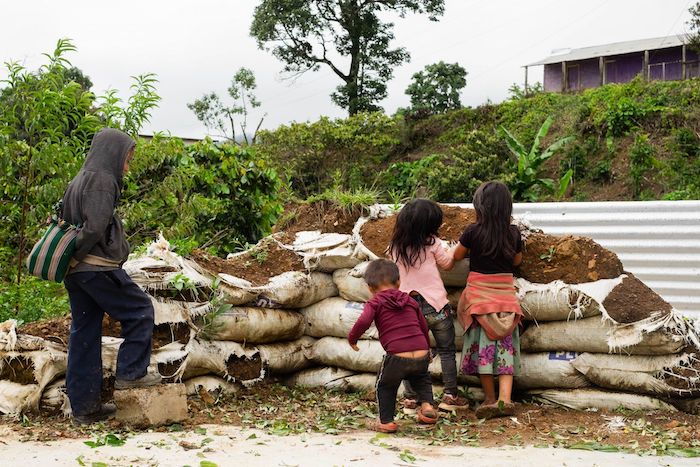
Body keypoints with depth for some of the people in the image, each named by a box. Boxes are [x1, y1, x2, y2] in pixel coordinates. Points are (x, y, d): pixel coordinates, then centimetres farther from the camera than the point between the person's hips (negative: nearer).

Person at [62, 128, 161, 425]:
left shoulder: (79, 181, 17)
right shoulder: (102, 180, -12)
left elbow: (68, 223, 19)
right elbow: (94, 228, -20)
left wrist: (69, 259, 13)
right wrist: (75, 253, -10)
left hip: (75, 271, 9)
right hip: (98, 267, -9)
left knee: (84, 334, 10)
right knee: (140, 311, 6)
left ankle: (84, 406, 14)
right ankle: (130, 374, 7)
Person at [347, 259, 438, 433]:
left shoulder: (375, 303, 4)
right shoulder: (410, 301, 20)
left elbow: (363, 322, -14)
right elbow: (423, 327, 27)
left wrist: (352, 338, 3)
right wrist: (427, 349, 42)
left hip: (397, 357, -4)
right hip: (422, 355, 4)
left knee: (385, 386, 23)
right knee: (421, 378, 36)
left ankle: (386, 422, 24)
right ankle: (426, 403, 14)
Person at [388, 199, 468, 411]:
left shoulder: (395, 247, 2)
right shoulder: (431, 243, -9)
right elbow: (447, 264, 5)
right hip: (436, 306, -3)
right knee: (446, 351, 11)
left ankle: (410, 398, 10)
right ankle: (450, 395, 13)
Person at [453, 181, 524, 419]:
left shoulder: (473, 232, -9)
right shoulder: (513, 233, -1)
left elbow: (456, 256, 6)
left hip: (479, 291, -2)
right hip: (505, 291, 3)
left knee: (482, 344, 5)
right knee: (505, 345, 4)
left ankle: (490, 398, 9)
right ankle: (505, 399, -7)